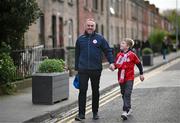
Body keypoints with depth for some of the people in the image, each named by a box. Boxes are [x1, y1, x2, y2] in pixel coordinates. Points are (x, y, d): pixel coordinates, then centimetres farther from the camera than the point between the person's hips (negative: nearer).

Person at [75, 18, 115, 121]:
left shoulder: (100, 38, 4)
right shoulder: (80, 39, 10)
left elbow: (108, 51, 3)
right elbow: (77, 54, 15)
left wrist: (111, 62, -11)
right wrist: (77, 68, 13)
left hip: (96, 70, 0)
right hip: (83, 70, 1)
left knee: (95, 91, 9)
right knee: (82, 91, -5)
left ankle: (95, 112, 20)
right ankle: (81, 113, -2)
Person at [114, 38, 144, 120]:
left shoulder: (132, 55, -5)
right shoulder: (119, 55, 6)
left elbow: (139, 64, 5)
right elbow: (116, 65, 9)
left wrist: (141, 74, 9)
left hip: (129, 78, -5)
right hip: (121, 78, 5)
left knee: (127, 94, -12)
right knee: (123, 94, 13)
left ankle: (125, 111, -17)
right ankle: (129, 109, 29)